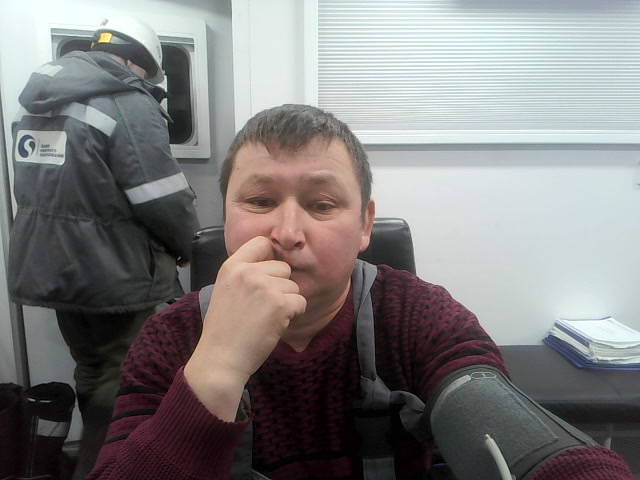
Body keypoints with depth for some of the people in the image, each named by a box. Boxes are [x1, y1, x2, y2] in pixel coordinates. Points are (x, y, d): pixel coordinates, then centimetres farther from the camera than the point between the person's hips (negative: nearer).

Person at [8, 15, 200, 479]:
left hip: (48, 266, 9)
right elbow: (162, 197, -20)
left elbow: (41, 185, 14)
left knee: (92, 373, 23)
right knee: (124, 383, 8)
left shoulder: (40, 97, 12)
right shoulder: (128, 103, -15)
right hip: (115, 272, -9)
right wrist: (185, 246, -3)